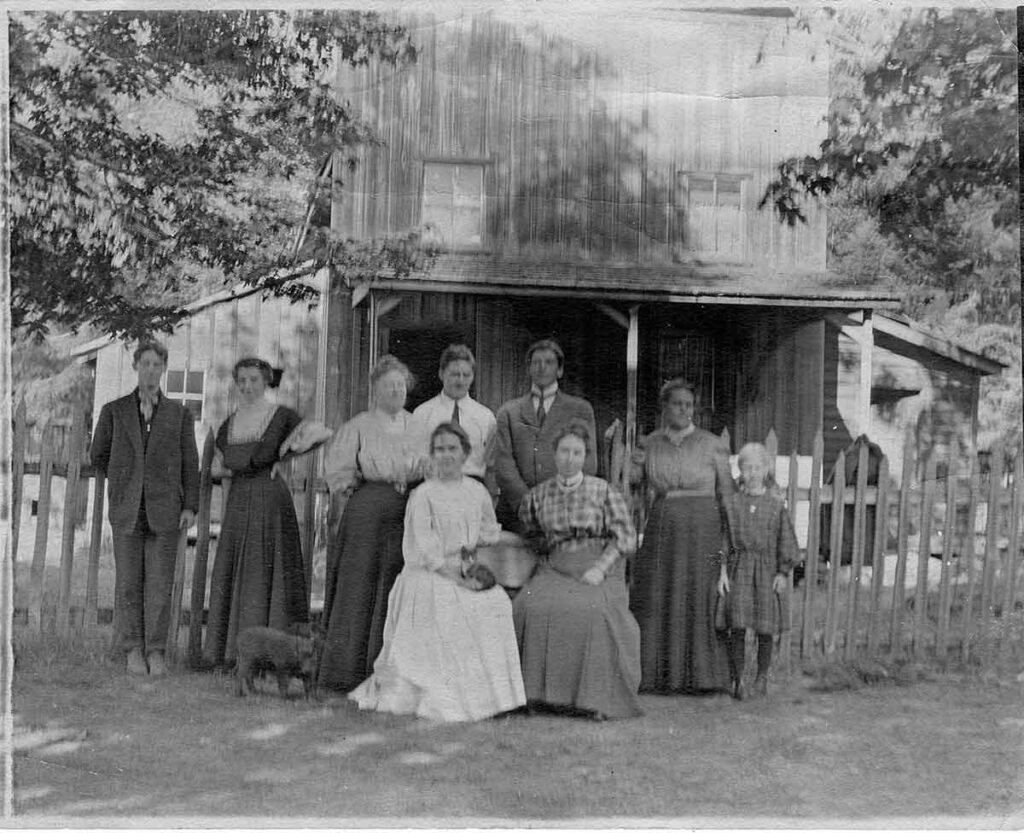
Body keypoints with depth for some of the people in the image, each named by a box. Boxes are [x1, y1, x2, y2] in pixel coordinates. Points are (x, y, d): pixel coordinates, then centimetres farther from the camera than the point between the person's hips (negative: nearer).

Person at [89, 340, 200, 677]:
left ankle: (156, 652, 3)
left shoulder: (179, 413, 7)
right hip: (127, 509, 0)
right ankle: (133, 651, 9)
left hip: (164, 509, 0)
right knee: (128, 582, 1)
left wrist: (191, 506, -3)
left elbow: (190, 463, 5)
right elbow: (99, 455, 18)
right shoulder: (114, 411, 6)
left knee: (160, 583, -2)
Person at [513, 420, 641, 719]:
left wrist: (600, 568, -11)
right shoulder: (538, 495, 11)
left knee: (593, 609, -34)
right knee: (530, 605, -28)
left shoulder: (602, 491, 3)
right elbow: (527, 531, 29)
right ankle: (537, 690, -16)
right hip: (556, 568, 3)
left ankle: (598, 698, -23)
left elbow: (625, 535, 0)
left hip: (599, 569, -3)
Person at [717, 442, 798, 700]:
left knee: (765, 629, 5)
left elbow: (786, 541, 4)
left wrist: (782, 573, -3)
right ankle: (737, 680, 1)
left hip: (768, 571, 0)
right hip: (738, 569, 0)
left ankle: (762, 677, 22)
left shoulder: (776, 504, 2)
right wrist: (722, 571, -3)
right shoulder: (731, 503, 3)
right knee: (737, 626, -7)